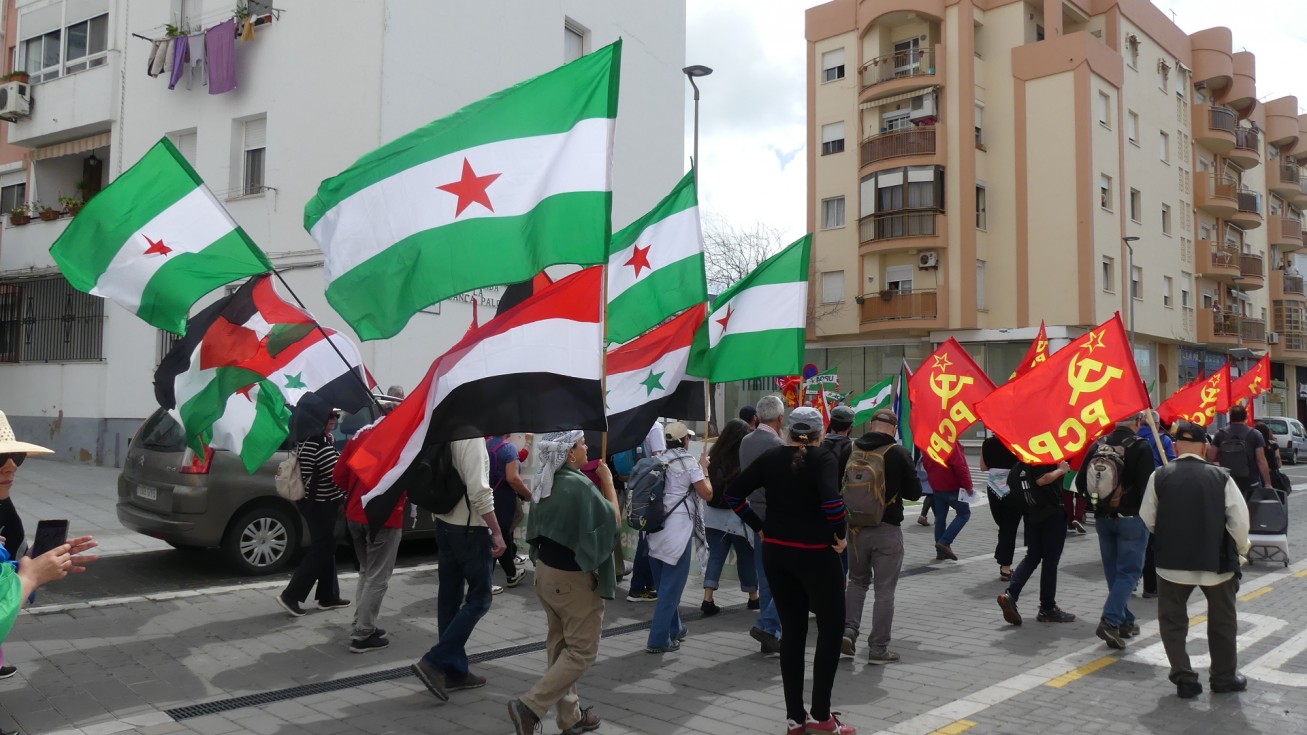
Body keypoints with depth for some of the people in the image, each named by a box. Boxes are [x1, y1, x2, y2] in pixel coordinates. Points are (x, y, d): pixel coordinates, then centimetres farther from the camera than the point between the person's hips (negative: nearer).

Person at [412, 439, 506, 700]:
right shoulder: (472, 436, -19)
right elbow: (478, 492, -23)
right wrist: (497, 532, -17)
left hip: (444, 525, 8)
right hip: (470, 529, -8)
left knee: (449, 597, 12)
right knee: (479, 599, 3)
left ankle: (454, 671, 20)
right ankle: (435, 662, -3)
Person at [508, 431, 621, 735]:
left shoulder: (543, 482, 1)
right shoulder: (580, 485, -24)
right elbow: (614, 521, -14)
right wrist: (607, 481, -6)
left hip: (546, 571, 9)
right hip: (574, 578, -8)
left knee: (560, 644, 16)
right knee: (582, 651, 4)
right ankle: (530, 706, -2)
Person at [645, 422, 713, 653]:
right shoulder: (687, 461, -9)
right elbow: (707, 494, -7)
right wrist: (704, 469, 7)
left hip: (655, 528, 7)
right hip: (677, 530, -7)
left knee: (664, 585, 19)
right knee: (672, 587, -1)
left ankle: (674, 629, 33)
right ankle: (658, 640, -1)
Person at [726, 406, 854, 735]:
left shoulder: (771, 457, 3)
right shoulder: (822, 458, -10)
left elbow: (733, 494, 1)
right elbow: (831, 501, -27)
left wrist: (760, 528, 6)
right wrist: (840, 535, -12)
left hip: (775, 552, 5)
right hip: (815, 553, -5)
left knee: (792, 630, 13)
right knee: (831, 627, 10)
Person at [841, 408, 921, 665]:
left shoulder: (851, 449, -3)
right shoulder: (899, 454, -11)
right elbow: (914, 492, -4)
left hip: (855, 527, 3)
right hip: (887, 529, -3)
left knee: (857, 581, 21)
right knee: (884, 589, 6)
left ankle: (848, 630, 8)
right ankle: (878, 648, 10)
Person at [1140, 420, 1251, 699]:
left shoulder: (1159, 477, -7)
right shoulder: (1221, 478, -7)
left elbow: (1147, 520, -1)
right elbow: (1240, 521, -7)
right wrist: (1240, 550, 11)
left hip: (1172, 562, -1)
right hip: (1216, 562, 1)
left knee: (1173, 622, 13)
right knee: (1223, 622, 21)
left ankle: (1184, 679, 12)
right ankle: (1225, 676, 32)